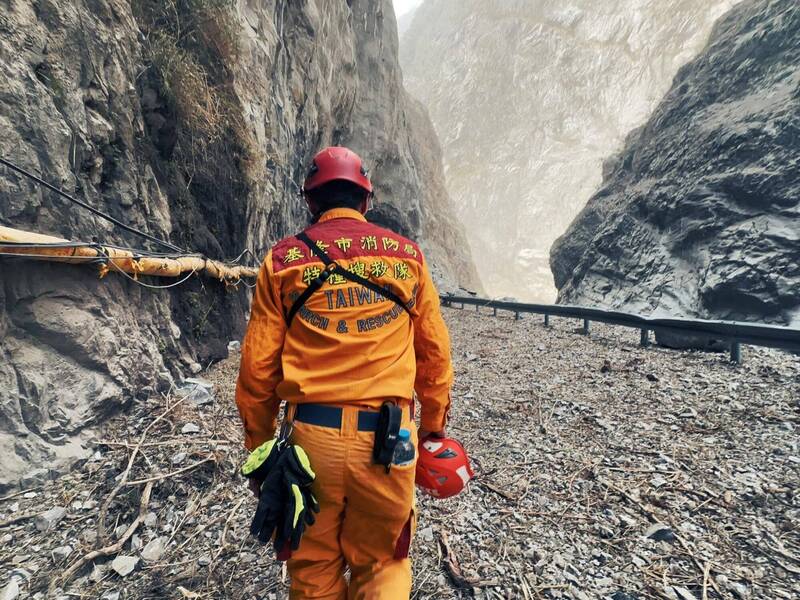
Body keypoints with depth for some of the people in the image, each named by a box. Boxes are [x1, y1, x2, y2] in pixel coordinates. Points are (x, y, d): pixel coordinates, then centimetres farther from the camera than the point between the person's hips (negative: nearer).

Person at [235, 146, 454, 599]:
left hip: (311, 437, 0)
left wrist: (258, 445, 14)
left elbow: (258, 367, 1)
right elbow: (435, 353, 6)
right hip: (386, 441, 1)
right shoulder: (407, 255, 4)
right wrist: (434, 424, 19)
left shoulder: (284, 260, 1)